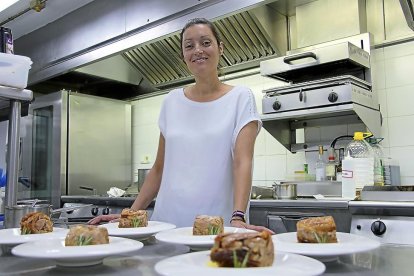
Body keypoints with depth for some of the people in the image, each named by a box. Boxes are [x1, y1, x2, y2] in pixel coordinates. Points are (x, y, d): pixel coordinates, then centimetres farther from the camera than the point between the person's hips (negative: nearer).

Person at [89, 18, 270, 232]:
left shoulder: (240, 98, -1)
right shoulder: (171, 102, 8)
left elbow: (243, 162, -13)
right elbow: (159, 168, 11)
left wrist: (237, 218, -27)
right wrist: (131, 213, 3)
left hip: (218, 225, -3)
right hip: (168, 220, 3)